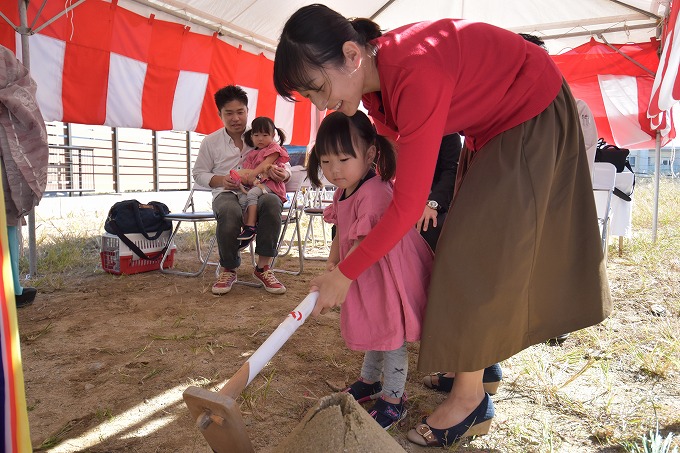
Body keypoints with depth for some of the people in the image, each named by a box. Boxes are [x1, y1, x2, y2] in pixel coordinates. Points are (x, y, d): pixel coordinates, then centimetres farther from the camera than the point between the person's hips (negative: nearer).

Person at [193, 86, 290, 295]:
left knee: (272, 201, -37)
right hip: (226, 194, 0)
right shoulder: (211, 141, 13)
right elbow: (199, 173, 16)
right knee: (230, 211, -39)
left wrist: (282, 173, -15)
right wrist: (221, 180, -6)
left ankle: (263, 267, -26)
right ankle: (228, 269, -15)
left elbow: (284, 165, 12)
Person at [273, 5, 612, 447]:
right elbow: (395, 174, 2)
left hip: (536, 115, -9)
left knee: (480, 249, -11)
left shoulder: (416, 74, -37)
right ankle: (486, 355, 29)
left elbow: (410, 205, -36)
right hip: (490, 126, 9)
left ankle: (471, 399, 0)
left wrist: (345, 274, -28)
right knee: (475, 241, 12)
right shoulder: (374, 83, -9)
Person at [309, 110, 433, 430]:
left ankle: (393, 400, 20)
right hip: (367, 276, 9)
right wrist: (332, 263, 4)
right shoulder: (343, 191, 2)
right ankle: (369, 381, 44)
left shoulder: (374, 194, -30)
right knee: (373, 332, 25)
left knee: (392, 337, 4)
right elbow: (341, 234, 14)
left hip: (389, 276, -9)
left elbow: (365, 245, -34)